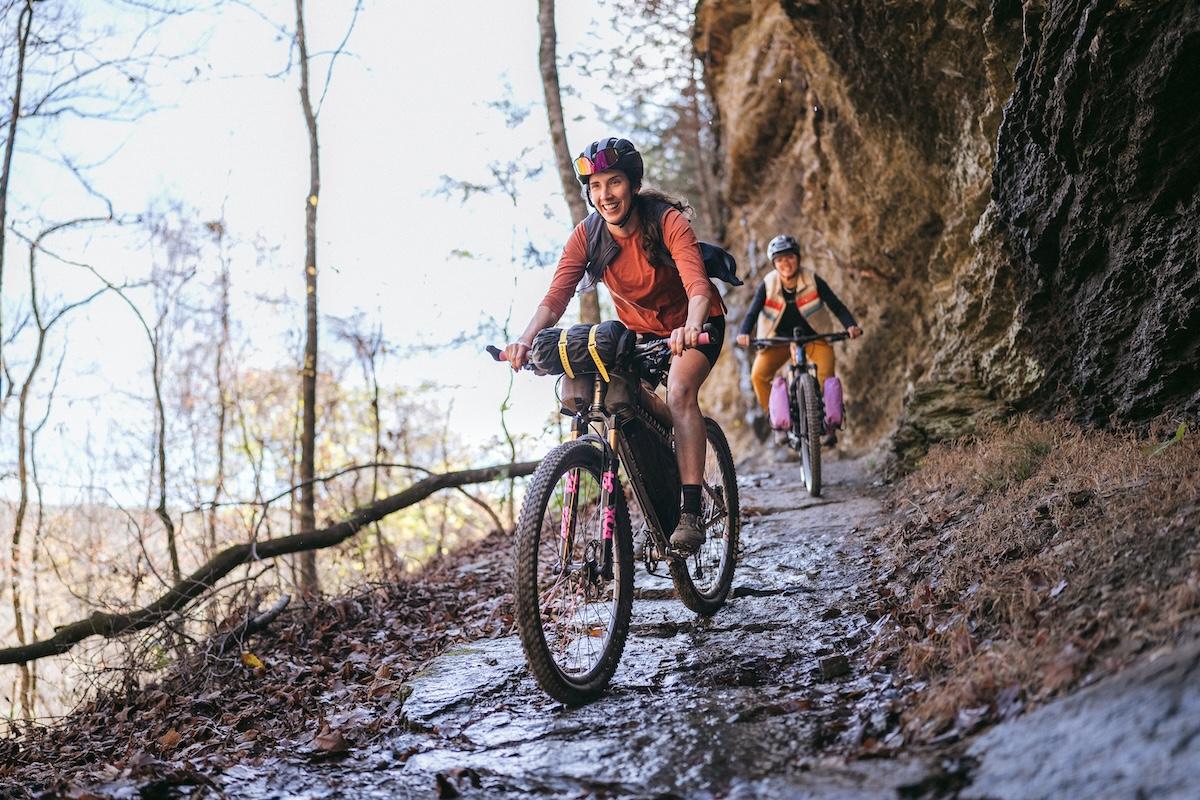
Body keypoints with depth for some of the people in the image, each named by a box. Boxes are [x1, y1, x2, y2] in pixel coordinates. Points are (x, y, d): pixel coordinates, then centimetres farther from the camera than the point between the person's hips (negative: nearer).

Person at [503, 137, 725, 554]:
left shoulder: (667, 221, -26)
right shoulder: (586, 235, -15)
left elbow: (698, 286, -39)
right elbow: (556, 295, -25)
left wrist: (690, 329, -60)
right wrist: (526, 339, -45)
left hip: (693, 324, -5)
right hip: (638, 330, 5)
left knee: (679, 390, -31)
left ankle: (691, 514, -29)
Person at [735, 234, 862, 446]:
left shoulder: (813, 281, -17)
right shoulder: (768, 285, -15)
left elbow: (836, 305, -17)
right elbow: (752, 312, -20)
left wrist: (851, 326, -35)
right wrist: (744, 333, -40)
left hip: (814, 336, -1)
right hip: (780, 339, 1)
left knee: (826, 376, -24)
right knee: (758, 375, -18)